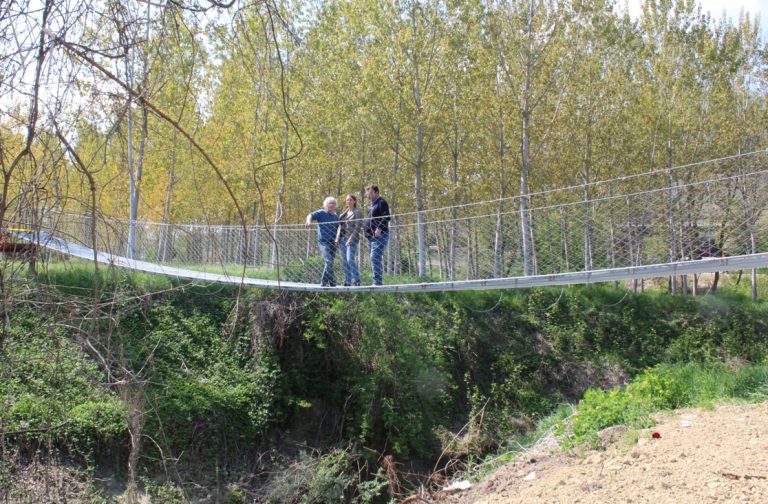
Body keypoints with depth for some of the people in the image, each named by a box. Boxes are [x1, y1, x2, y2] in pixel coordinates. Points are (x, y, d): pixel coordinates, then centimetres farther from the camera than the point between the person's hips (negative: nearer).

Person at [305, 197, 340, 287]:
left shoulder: (336, 217, 15)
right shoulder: (321, 213, -1)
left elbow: (338, 229, 22)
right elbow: (311, 215, -15)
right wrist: (309, 221, -37)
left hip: (332, 242, 6)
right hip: (323, 241, -6)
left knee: (329, 263, 8)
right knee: (328, 261, -19)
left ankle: (324, 282, 18)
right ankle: (332, 281, -19)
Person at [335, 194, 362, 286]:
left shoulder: (357, 213, -2)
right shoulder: (343, 213, 18)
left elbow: (357, 228, -10)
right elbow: (340, 226, 18)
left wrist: (350, 240, -17)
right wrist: (337, 238, 6)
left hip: (352, 239, -7)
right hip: (342, 239, 7)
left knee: (350, 260, -18)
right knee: (344, 262, 4)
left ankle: (357, 281, -12)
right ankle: (347, 281, 8)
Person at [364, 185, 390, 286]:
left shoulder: (381, 202, -5)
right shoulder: (372, 205, 22)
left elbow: (386, 217, -17)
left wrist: (379, 228, -26)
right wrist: (364, 227, 14)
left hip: (380, 235, -10)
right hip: (372, 236, 10)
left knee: (375, 257, -17)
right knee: (375, 259, 10)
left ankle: (377, 282, -18)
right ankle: (378, 282, 14)